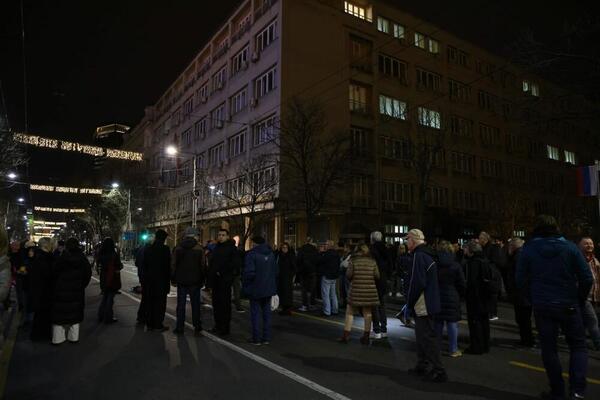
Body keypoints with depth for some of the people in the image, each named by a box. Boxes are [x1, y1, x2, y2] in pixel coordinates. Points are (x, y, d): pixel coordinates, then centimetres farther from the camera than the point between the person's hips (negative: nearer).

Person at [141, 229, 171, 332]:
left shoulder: (147, 249, 4)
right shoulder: (165, 249, -12)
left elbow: (143, 265, 7)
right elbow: (167, 266, -11)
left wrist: (144, 280, 13)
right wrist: (168, 280, -3)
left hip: (149, 280, 5)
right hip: (161, 280, -5)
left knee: (149, 303, 12)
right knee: (160, 303, 3)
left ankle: (149, 324, 20)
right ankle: (158, 325, 5)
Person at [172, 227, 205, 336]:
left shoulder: (178, 248, 2)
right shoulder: (199, 248, -6)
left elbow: (174, 265, 4)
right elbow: (203, 266, -5)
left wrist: (174, 279, 10)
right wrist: (202, 280, 4)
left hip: (181, 281, 2)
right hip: (194, 281, -2)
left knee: (181, 304, 10)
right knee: (195, 304, 4)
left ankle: (179, 327, 13)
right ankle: (197, 328, 5)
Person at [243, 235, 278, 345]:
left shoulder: (251, 254, -14)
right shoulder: (271, 254, 7)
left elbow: (249, 272, -22)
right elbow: (275, 271, 10)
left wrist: (244, 284, -6)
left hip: (255, 289, -6)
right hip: (268, 288, 6)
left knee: (255, 313, 4)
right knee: (266, 312, 12)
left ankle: (256, 338, 9)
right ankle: (266, 338, 16)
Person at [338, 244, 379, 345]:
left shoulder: (353, 260, -3)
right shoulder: (372, 261, 2)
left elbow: (349, 274, -8)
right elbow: (377, 276, -2)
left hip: (355, 290, -2)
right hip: (370, 291, 2)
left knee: (350, 312, 8)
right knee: (367, 313, 11)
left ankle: (346, 334, 9)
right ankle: (366, 336, 17)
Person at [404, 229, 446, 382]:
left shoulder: (418, 256, -18)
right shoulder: (426, 254, 13)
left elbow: (417, 283, -24)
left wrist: (409, 302, -11)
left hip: (422, 305, -10)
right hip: (428, 304, 10)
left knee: (427, 337, -3)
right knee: (423, 336, 18)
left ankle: (437, 371, 4)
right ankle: (422, 367, 28)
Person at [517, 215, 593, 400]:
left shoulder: (528, 249, -5)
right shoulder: (569, 247, -5)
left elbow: (520, 280, -5)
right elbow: (587, 278, -6)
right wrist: (580, 300, 8)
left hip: (542, 306, 0)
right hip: (569, 305, 0)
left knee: (549, 349, 11)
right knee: (578, 345, 15)